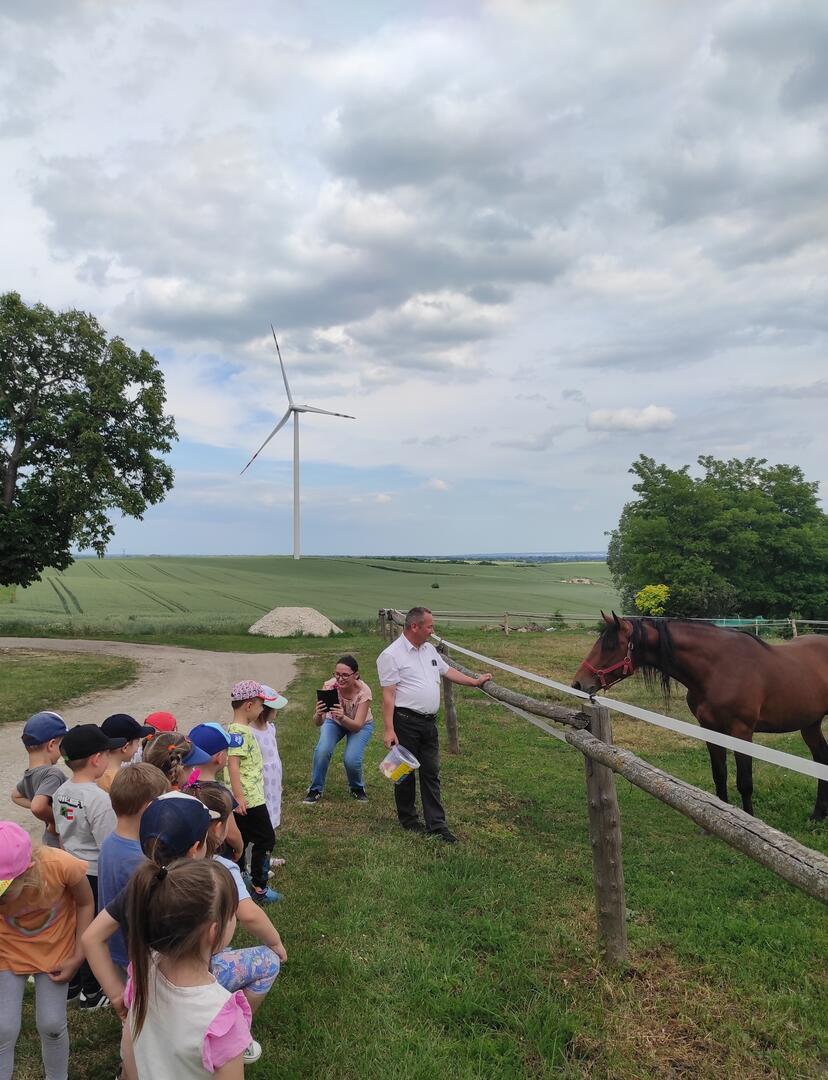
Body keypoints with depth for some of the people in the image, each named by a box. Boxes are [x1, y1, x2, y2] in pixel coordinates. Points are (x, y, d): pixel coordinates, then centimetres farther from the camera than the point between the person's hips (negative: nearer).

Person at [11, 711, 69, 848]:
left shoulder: (29, 775, 2)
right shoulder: (53, 774, -26)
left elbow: (16, 795, 22)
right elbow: (38, 807, -40)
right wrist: (55, 820, -21)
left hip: (50, 840, 9)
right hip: (64, 843, -9)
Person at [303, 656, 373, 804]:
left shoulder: (363, 691, -32)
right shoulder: (330, 686, -30)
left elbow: (357, 725, -35)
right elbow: (319, 723, -31)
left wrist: (343, 717, -54)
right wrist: (318, 715, -54)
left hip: (360, 725, -1)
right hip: (334, 722, 1)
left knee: (351, 759, -24)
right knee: (322, 750, -26)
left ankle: (357, 788, 10)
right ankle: (315, 789, -1)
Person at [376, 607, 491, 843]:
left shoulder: (429, 649, 11)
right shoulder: (391, 655, -13)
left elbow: (447, 671, 26)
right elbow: (388, 695, -16)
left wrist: (475, 681, 28)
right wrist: (389, 730, -19)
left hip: (429, 722, 7)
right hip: (406, 723, -7)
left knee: (431, 772, 8)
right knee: (406, 772, 8)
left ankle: (436, 824, 13)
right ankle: (408, 819, 24)